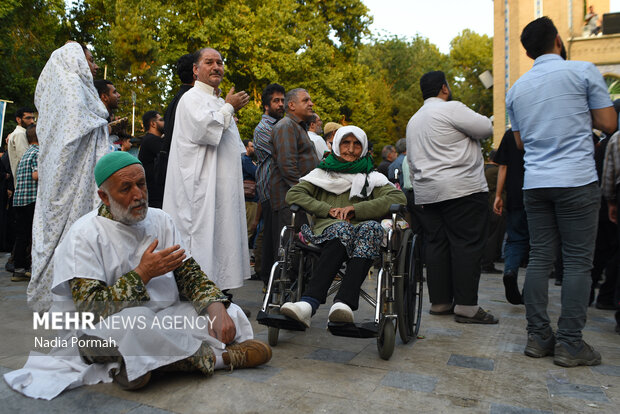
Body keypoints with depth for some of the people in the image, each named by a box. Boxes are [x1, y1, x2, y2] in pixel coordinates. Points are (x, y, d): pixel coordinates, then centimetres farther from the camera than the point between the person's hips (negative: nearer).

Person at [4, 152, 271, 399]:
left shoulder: (159, 220, 8)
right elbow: (90, 309, -18)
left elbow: (187, 271, 6)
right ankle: (214, 357, -16)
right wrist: (142, 274, -20)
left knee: (230, 314, -10)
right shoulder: (84, 236, -10)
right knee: (133, 323, -39)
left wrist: (216, 307, -13)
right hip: (106, 331, -5)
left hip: (166, 317, 5)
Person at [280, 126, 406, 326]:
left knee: (372, 227, -36)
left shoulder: (372, 178, 25)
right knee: (342, 227, -37)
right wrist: (328, 210, -3)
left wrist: (356, 209, -7)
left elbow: (399, 198, 5)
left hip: (363, 231, 1)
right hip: (328, 230, 0)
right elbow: (293, 195, 11)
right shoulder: (321, 173, 26)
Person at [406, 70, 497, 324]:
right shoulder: (451, 108, -5)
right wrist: (466, 132, 14)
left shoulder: (413, 121, 22)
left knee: (436, 245, 8)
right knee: (467, 245, -6)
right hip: (462, 189, -8)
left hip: (428, 193, 8)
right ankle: (466, 306, -7)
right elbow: (486, 129, -6)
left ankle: (440, 302, 11)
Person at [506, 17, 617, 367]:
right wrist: (581, 115, 16)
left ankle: (538, 337, 10)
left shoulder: (517, 89, 13)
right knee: (578, 261, 0)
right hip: (577, 180, -4)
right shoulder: (584, 71, -1)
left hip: (535, 183, 5)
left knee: (540, 258, 7)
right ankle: (570, 343, 2)